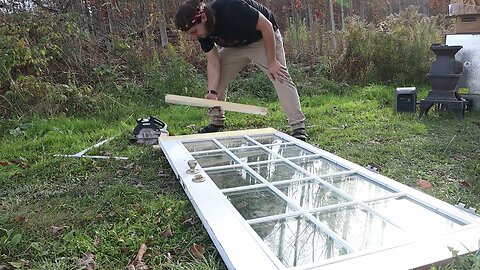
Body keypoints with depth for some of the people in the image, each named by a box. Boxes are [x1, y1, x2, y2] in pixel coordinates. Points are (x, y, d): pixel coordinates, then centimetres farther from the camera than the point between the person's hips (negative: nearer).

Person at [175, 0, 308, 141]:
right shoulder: (203, 31, -17)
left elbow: (266, 26, -29)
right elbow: (213, 62, -16)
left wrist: (272, 62, -26)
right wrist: (212, 91, -31)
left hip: (264, 39, -6)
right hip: (235, 47, 6)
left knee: (280, 77, -20)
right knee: (216, 79, -1)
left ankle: (299, 128, -17)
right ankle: (217, 123, 13)